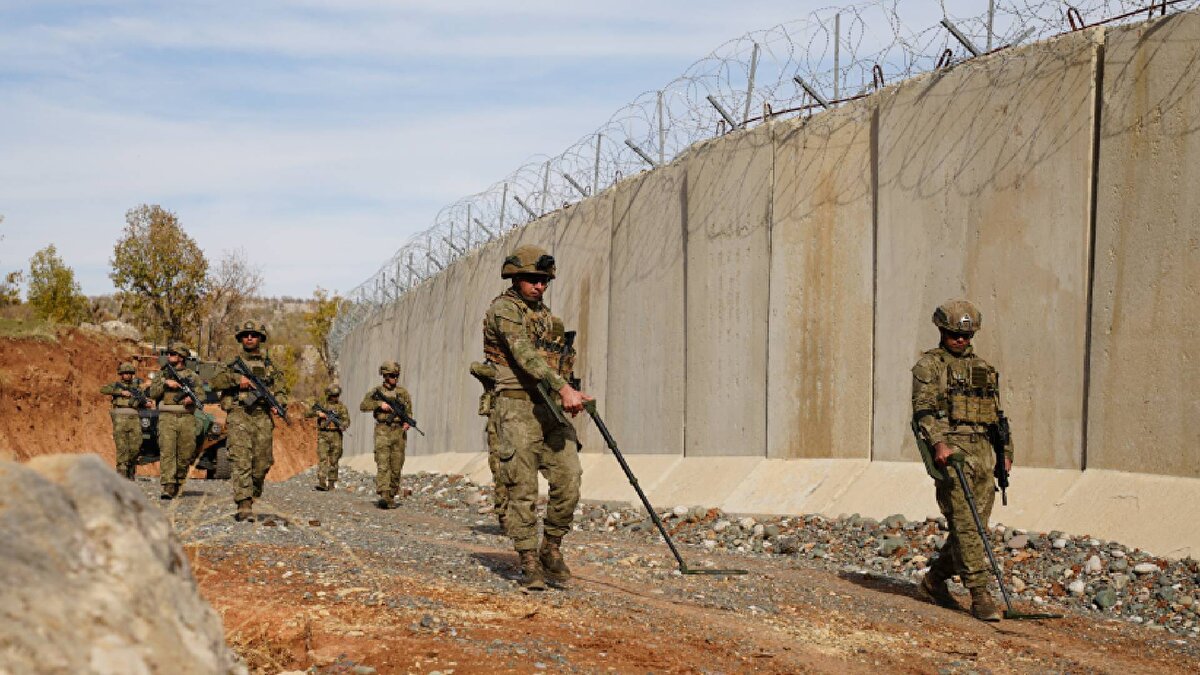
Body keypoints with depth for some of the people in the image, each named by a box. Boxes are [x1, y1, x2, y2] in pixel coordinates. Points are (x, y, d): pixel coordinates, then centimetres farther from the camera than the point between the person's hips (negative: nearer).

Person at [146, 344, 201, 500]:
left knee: (185, 454, 2)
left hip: (186, 418, 0)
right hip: (167, 417, 0)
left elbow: (200, 394, 4)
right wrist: (166, 384, -8)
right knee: (167, 452, -12)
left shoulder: (193, 376, 12)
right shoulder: (162, 374, 15)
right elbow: (152, 393, 7)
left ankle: (178, 482, 21)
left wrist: (192, 398, -18)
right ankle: (168, 487, -19)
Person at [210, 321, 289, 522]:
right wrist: (237, 378, -15)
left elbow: (281, 389, 14)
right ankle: (244, 507, -19)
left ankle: (252, 496, 24)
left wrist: (278, 405, -6)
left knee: (262, 463, 2)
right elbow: (216, 382, -1)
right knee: (242, 462, -13)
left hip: (262, 417, 2)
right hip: (239, 416, -2)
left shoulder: (269, 365, 17)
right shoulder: (234, 364, 12)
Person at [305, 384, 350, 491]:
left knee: (333, 460, 5)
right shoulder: (321, 405, 6)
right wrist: (317, 413, -13)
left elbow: (346, 421, -1)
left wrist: (342, 425, -23)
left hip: (336, 435, 0)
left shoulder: (341, 406, 5)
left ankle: (332, 483, 15)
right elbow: (307, 414, 4)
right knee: (322, 458, -12)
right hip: (323, 435, 0)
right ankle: (322, 483, -21)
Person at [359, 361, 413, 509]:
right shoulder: (376, 392, 4)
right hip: (382, 432, -2)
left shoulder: (403, 392, 9)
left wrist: (407, 422, -11)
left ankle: (391, 497, 13)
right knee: (383, 465, -14)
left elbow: (409, 412, 9)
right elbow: (363, 406, -8)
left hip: (399, 432, 2)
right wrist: (380, 404, -19)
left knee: (396, 468, 4)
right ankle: (383, 496, -23)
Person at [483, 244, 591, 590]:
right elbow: (524, 354, -21)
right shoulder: (504, 309, -6)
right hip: (517, 408, -7)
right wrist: (563, 388, -31)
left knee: (568, 480, -3)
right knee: (522, 489, -3)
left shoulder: (545, 314, 19)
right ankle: (529, 563, 3)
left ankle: (551, 549, 13)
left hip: (550, 409, 7)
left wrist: (568, 393, 8)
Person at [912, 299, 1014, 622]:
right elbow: (923, 408, -10)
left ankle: (934, 580, 23)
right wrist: (938, 442, -24)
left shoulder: (982, 368, 21)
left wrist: (1006, 451, 16)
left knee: (975, 525, 7)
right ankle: (980, 595, -11)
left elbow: (997, 414, 24)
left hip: (983, 453, 7)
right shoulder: (929, 364, 2)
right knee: (965, 524, -11)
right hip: (950, 449, -7)